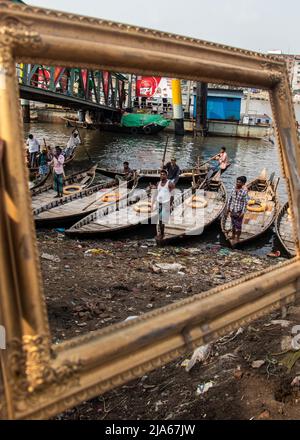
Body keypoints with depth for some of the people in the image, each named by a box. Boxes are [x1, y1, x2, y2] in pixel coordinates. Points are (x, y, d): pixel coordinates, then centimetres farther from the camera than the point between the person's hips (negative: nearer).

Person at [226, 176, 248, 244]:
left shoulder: (245, 191, -18)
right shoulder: (234, 189, -3)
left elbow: (245, 203, -15)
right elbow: (230, 199, 7)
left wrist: (243, 213, -17)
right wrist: (228, 208, 8)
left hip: (239, 211, -5)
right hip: (232, 210, 5)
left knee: (238, 225, 8)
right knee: (233, 224, 20)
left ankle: (237, 239, 23)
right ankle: (233, 236, 38)